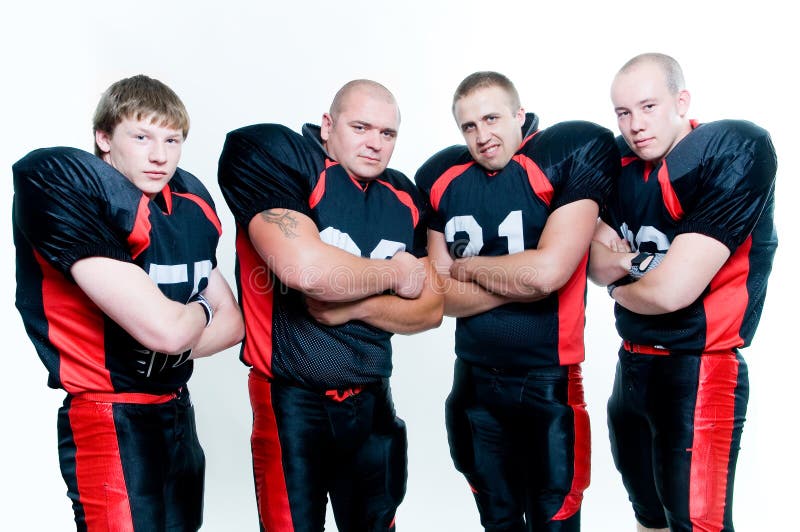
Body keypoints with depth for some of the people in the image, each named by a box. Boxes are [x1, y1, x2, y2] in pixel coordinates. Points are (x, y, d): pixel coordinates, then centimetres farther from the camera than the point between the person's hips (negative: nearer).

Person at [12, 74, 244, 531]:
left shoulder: (192, 202, 3)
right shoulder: (64, 187, -19)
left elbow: (232, 322, 7)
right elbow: (163, 327, -25)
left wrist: (169, 348, -10)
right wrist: (200, 310, -2)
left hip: (177, 408, 7)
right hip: (111, 421, -7)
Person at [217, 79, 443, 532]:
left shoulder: (404, 198, 4)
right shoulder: (275, 156, -13)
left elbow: (431, 309, 4)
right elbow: (305, 269, -29)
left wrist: (354, 307, -15)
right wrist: (396, 274, -11)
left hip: (371, 397, 6)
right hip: (293, 399, -5)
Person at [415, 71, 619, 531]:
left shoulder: (568, 157, -11)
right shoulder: (441, 179, 1)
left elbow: (547, 272, -22)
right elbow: (441, 296, -1)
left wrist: (465, 267, -7)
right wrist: (518, 282, -14)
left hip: (548, 382, -4)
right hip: (474, 380, 5)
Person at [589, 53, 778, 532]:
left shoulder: (737, 151, -18)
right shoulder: (621, 161, 2)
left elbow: (672, 290, -23)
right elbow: (599, 264, 6)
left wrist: (620, 288, -3)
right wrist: (617, 261, -16)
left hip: (698, 370, -7)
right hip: (632, 365, 7)